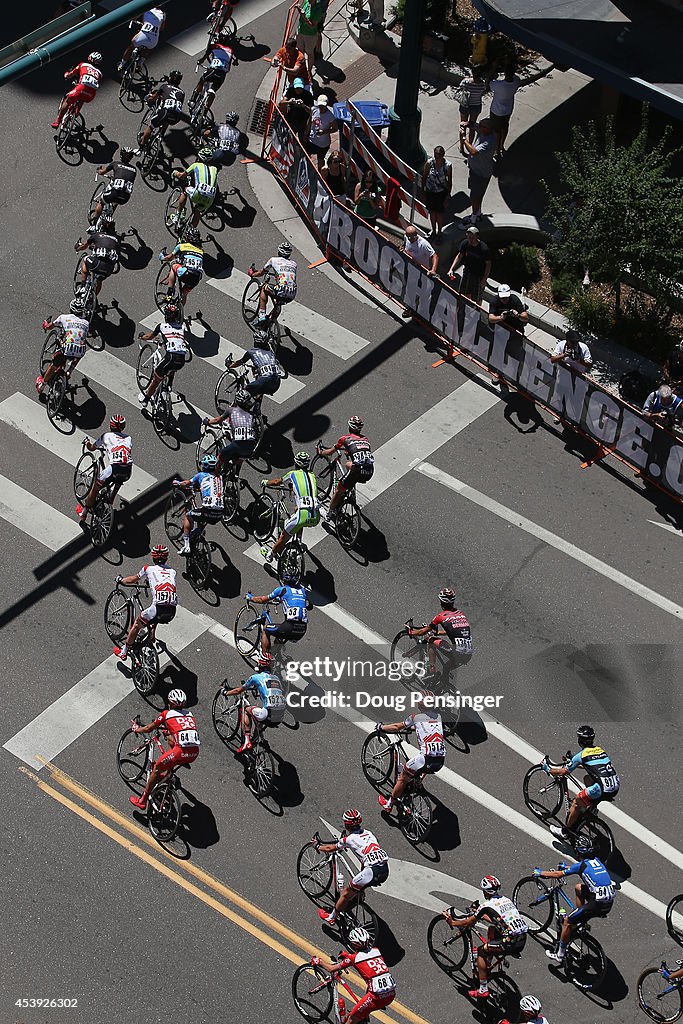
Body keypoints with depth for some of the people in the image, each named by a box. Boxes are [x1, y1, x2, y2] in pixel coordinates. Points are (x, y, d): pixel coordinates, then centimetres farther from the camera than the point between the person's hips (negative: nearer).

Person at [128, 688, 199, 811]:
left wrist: (137, 729, 39)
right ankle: (167, 774, 41)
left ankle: (142, 801, 20)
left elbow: (149, 728, 19)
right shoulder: (190, 715, 22)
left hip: (182, 752, -6)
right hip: (195, 753, 6)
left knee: (156, 769, 15)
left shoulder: (167, 714, 7)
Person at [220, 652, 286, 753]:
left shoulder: (256, 677, 4)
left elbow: (239, 690, 16)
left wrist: (225, 693, 33)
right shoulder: (276, 678, 21)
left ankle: (247, 741, 9)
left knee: (246, 709, 18)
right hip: (280, 718, 6)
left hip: (269, 715, -6)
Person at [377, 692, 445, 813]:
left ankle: (388, 804, 27)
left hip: (426, 758, -6)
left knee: (403, 778, 15)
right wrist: (409, 728, 51)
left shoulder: (416, 716, 2)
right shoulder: (438, 716, 17)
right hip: (441, 761, 6)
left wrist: (381, 728, 28)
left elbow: (397, 727, 11)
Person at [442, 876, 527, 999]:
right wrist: (482, 916, 44)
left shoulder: (487, 905, -6)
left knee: (481, 951, 6)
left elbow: (469, 923, 3)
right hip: (523, 940, 8)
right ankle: (488, 965, 39)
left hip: (511, 943, -8)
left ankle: (483, 990, 6)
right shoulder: (506, 900, 16)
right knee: (492, 928, 29)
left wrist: (452, 922, 18)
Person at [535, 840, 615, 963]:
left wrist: (541, 873, 19)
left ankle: (559, 955, 15)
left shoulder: (581, 865, -4)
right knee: (579, 887, 28)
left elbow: (558, 874, 4)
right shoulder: (596, 860, 15)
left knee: (567, 921, 7)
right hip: (610, 901, 7)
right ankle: (581, 916, 34)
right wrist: (566, 867, 50)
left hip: (598, 904, -7)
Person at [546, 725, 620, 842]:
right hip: (615, 788, 7)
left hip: (603, 790, -7)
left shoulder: (581, 755, -3)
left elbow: (563, 772, 5)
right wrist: (577, 764, 49)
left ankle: (566, 831, 18)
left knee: (577, 802, 9)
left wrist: (549, 770, 22)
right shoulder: (600, 750, 17)